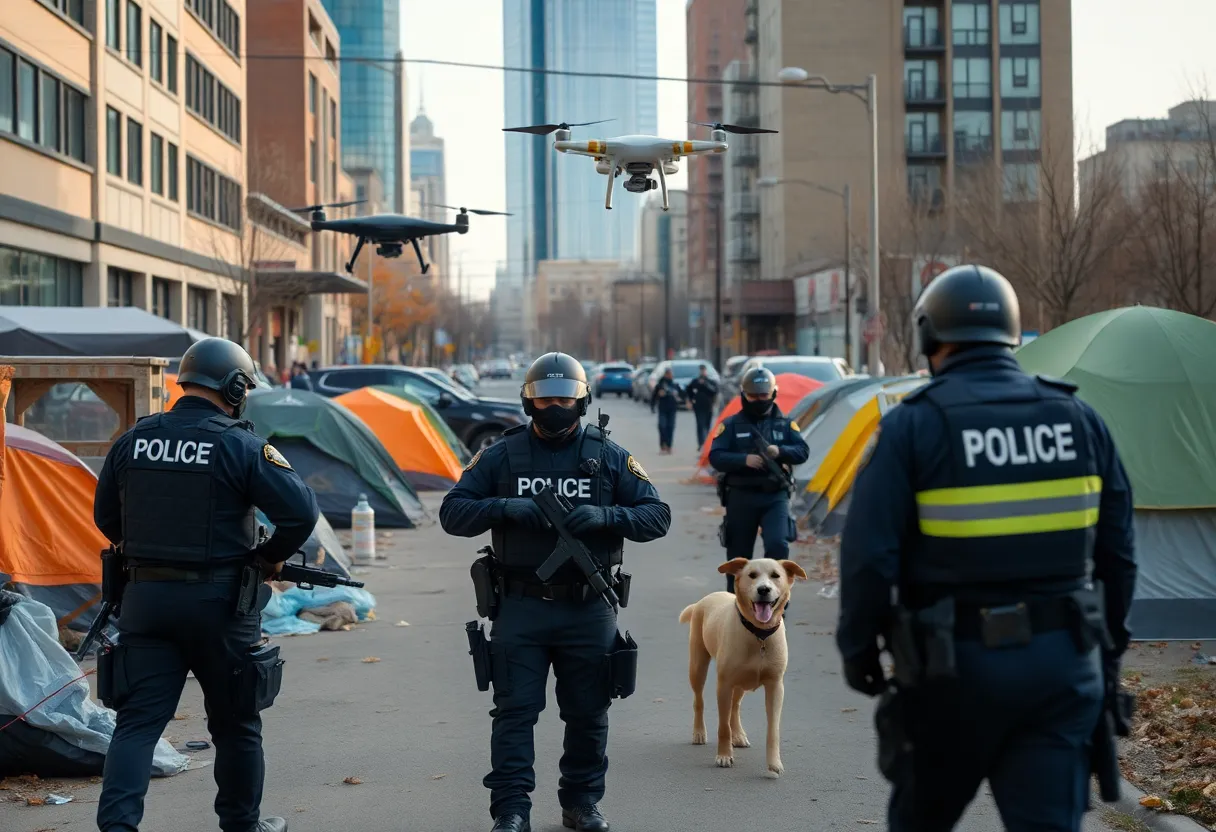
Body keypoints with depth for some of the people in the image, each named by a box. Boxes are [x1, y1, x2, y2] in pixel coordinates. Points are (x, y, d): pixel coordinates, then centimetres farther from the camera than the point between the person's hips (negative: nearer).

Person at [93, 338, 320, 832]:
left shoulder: (134, 440, 3)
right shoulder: (239, 446, -11)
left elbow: (105, 518, 13)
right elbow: (301, 510, -16)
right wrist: (272, 557, 1)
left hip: (145, 598, 3)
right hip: (218, 601, -3)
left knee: (138, 720, 4)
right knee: (235, 723, 13)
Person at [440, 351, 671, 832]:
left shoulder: (610, 458, 5)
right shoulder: (500, 457, 4)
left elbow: (657, 516, 2)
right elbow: (453, 513, 2)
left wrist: (605, 515, -16)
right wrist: (504, 508, -17)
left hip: (589, 610, 1)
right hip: (520, 608, -1)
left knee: (588, 713, 9)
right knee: (514, 711, -3)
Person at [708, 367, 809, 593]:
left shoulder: (784, 424, 8)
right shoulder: (731, 425, 3)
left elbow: (803, 451, -1)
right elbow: (715, 457, -6)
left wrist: (780, 451, -21)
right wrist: (744, 459, -23)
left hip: (775, 497, 0)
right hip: (741, 497, 0)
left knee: (778, 545, -20)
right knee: (738, 556, 6)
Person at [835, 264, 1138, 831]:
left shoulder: (912, 427, -7)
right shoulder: (1079, 419, 5)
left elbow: (869, 555, -10)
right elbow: (1116, 551, 10)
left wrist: (857, 647, 3)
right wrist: (1110, 646, 20)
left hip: (956, 662, -3)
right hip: (1063, 661, 3)